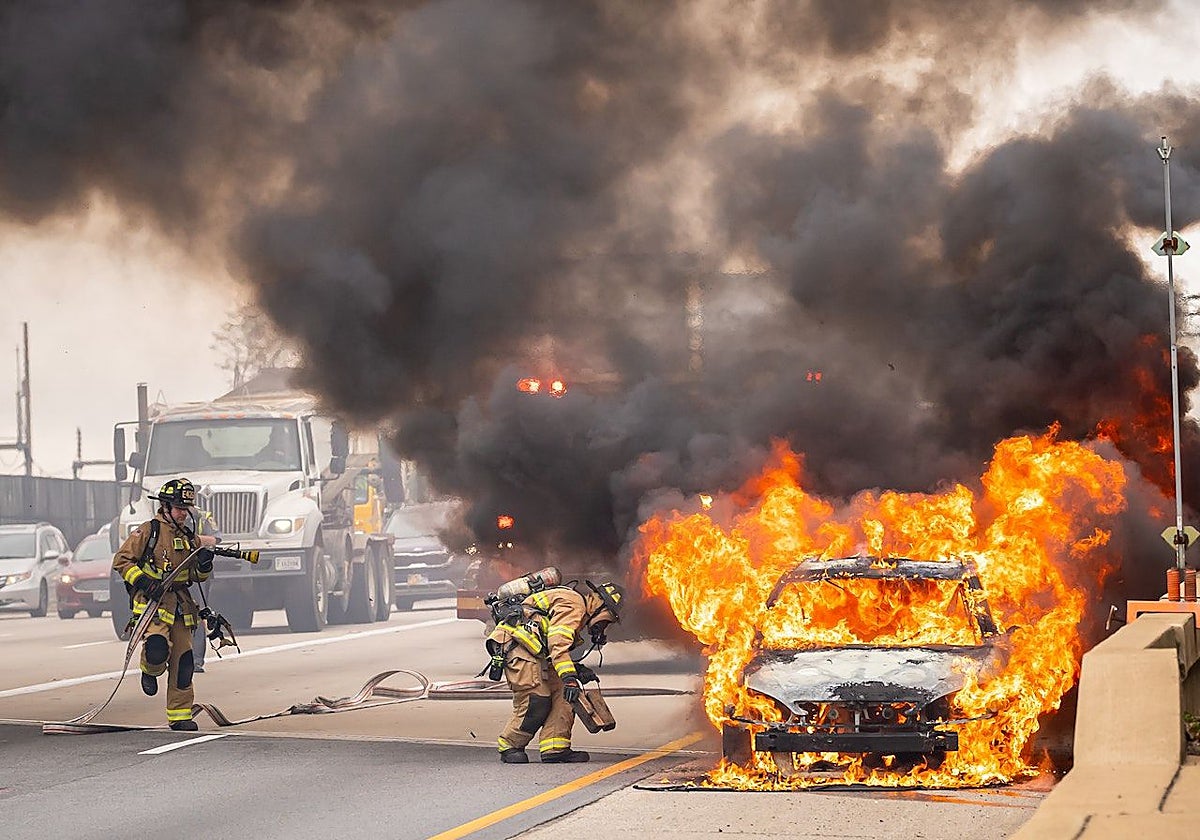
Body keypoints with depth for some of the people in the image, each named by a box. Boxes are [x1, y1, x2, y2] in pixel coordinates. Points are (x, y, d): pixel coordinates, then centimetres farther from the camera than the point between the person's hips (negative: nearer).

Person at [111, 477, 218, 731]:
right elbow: (121, 560, -4)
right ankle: (150, 671, 10)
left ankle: (180, 716, 13)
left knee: (182, 660, 4)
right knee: (158, 649, -27)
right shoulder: (147, 532, -2)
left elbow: (196, 576, 21)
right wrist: (142, 581, -17)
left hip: (180, 603, 6)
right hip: (152, 599, -6)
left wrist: (204, 565, -2)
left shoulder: (190, 537, 16)